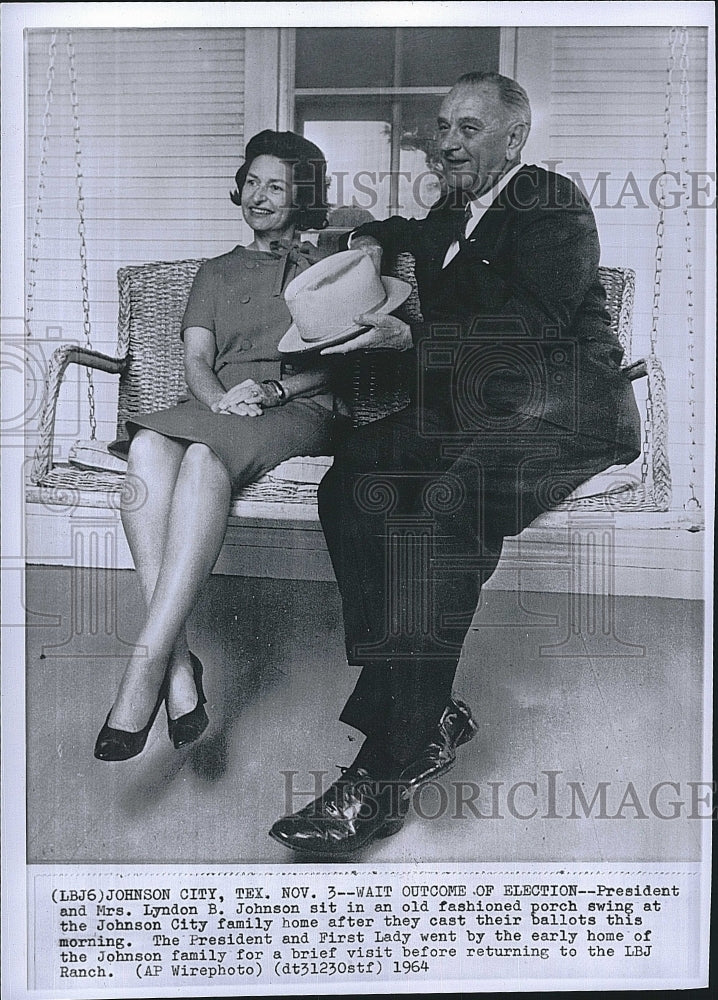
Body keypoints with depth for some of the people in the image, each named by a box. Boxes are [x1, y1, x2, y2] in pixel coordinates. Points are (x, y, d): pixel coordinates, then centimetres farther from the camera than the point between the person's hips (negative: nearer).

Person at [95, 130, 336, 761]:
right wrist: (218, 397, -10)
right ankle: (179, 664, -40)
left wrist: (271, 388, -13)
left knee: (205, 456, -38)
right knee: (147, 447, -34)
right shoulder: (216, 272, 30)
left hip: (297, 409, -3)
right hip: (216, 406, 3)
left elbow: (336, 362, 7)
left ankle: (146, 666, -44)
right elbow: (196, 359, 14)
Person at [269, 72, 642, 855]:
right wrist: (373, 240, 26)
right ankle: (428, 716, -20)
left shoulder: (553, 203, 0)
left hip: (556, 412, -7)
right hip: (466, 413, 8)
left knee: (436, 514, -35)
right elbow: (414, 232, 49)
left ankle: (384, 778, -32)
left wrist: (408, 338, -20)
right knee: (350, 484, -21)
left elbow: (537, 324, -15)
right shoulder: (452, 212, 24)